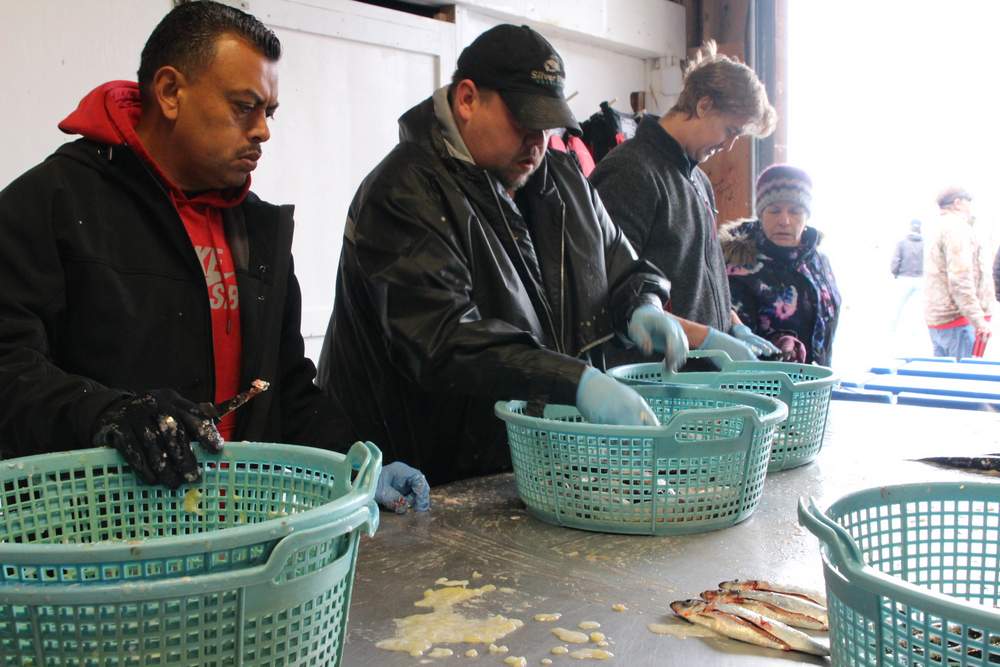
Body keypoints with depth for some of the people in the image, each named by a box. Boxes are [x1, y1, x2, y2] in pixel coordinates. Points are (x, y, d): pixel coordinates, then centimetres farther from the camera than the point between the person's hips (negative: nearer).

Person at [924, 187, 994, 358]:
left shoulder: (937, 229, 21)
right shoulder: (957, 228, -11)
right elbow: (960, 279, -20)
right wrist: (978, 319, -23)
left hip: (937, 319, 10)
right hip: (958, 321, -10)